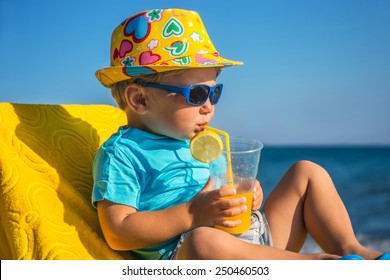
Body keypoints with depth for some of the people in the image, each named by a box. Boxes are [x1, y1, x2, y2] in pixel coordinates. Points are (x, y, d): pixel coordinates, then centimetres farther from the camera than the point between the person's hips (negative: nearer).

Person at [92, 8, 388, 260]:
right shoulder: (120, 153, -5)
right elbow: (117, 233, -15)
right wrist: (193, 215, -22)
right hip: (186, 256, -8)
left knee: (307, 172, 11)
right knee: (203, 240, -43)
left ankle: (349, 248, -8)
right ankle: (320, 262, -27)